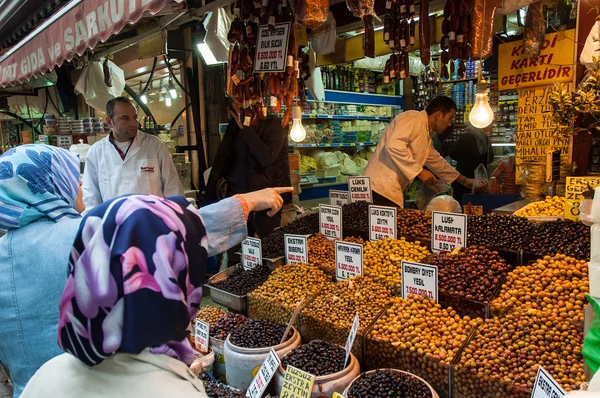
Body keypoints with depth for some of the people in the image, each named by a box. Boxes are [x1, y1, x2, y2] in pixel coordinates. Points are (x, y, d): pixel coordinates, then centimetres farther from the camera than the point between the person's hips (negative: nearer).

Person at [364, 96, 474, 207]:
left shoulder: (426, 135, 22)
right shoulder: (414, 118, -7)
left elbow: (436, 161, 36)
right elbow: (393, 145, -23)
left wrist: (464, 180, 44)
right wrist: (419, 171, -17)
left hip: (393, 191, 10)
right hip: (382, 189, -10)